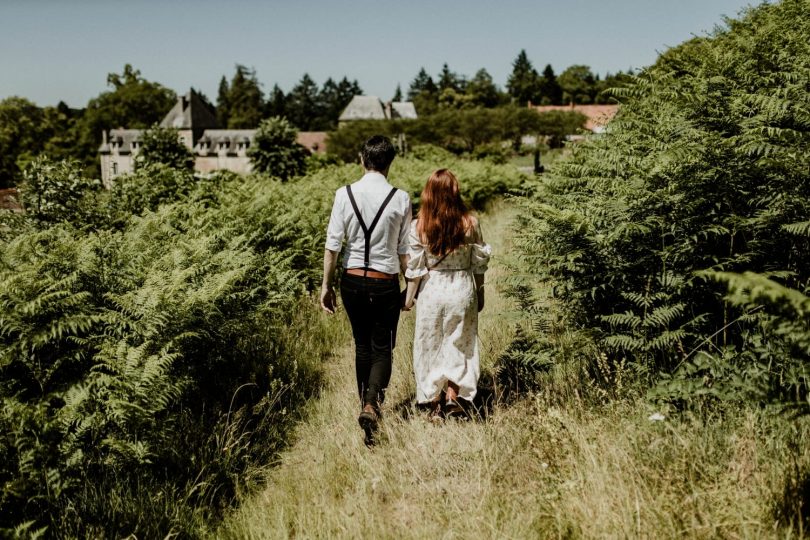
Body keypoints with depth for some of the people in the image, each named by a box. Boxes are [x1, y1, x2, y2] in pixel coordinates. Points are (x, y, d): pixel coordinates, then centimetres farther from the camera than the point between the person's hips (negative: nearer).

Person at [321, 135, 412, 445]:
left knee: (362, 346, 18)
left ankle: (365, 404, 30)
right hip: (385, 283, -2)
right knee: (383, 349, 7)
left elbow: (332, 245, -4)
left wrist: (326, 284, 4)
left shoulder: (345, 195, -4)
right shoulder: (400, 199, -6)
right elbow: (404, 250, -2)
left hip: (352, 280, 2)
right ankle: (372, 405, -13)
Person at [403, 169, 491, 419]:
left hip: (431, 291, 0)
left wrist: (409, 297, 7)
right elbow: (479, 263, 0)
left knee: (430, 345, 12)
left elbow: (415, 268, -6)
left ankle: (434, 403, 18)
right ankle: (453, 396, 4)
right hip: (462, 289, 1)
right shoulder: (470, 223, -8)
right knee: (459, 343, 14)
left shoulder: (419, 227, -11)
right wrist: (479, 294, 13)